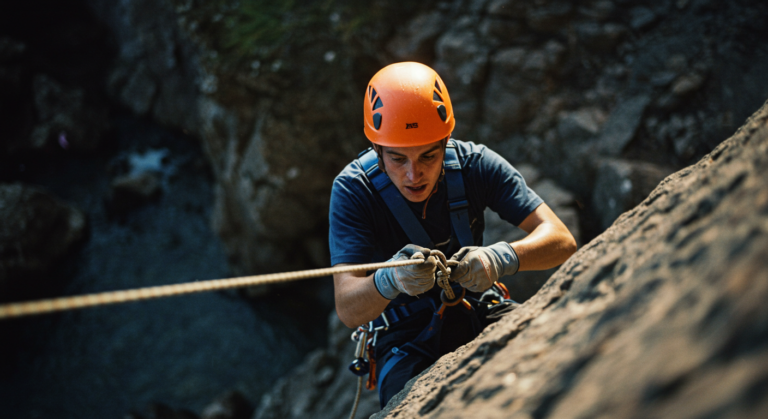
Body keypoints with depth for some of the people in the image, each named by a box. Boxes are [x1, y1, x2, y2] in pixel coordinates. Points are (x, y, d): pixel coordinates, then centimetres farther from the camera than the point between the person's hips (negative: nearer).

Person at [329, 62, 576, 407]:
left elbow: (561, 241, -15)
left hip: (483, 319, 3)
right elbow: (348, 310, -23)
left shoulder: (474, 164, -9)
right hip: (406, 344, -3)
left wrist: (500, 258, -36)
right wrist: (391, 280, -46)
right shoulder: (354, 188, -15)